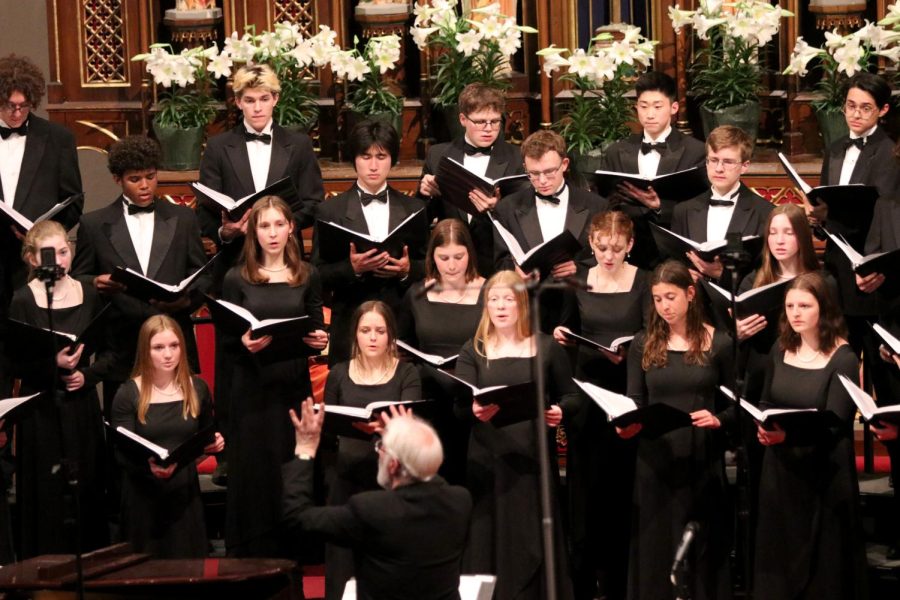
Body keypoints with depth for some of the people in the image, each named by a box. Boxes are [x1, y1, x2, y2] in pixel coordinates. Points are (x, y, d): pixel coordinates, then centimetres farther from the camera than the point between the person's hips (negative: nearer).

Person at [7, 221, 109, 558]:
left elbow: (107, 351, 10)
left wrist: (87, 374, -7)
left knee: (86, 490, 4)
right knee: (46, 493, 0)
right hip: (40, 409, -2)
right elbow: (16, 364, -7)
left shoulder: (88, 295, 3)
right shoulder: (23, 301, -5)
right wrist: (54, 364, -21)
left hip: (81, 406, 2)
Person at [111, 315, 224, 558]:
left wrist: (214, 444, -5)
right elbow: (122, 453, -8)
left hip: (185, 494, 2)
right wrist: (149, 465, -27)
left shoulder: (196, 389, 5)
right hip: (143, 498, -2)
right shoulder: (128, 394, -5)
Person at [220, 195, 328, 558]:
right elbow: (226, 340, 0)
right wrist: (244, 343, -21)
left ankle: (290, 558, 10)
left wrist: (320, 341, -12)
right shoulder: (237, 279, 1)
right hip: (252, 387, -2)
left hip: (294, 384, 2)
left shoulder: (306, 276, 7)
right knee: (254, 471, -1)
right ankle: (249, 558, 6)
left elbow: (315, 333, 10)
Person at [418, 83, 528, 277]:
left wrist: (496, 208, -21)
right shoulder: (438, 156, 9)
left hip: (498, 263, -1)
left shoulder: (516, 159, 2)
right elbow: (422, 219, 14)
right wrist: (426, 194, -7)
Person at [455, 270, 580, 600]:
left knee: (534, 545, 0)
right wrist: (475, 410, -28)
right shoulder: (473, 350, 6)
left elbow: (571, 397, 9)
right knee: (489, 542, 0)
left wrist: (561, 411, -14)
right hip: (487, 461, 0)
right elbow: (459, 403, -5)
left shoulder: (547, 347, 6)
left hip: (534, 459, 0)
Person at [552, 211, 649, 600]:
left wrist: (629, 350, -27)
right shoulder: (578, 281, 7)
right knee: (584, 486, 3)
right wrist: (560, 335, -6)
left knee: (621, 488, 1)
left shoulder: (643, 283, -2)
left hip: (627, 393, -2)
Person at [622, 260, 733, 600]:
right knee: (655, 548, 4)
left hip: (702, 460, -1)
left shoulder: (718, 344, 0)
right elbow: (634, 403, 4)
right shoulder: (643, 345, 6)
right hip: (655, 461, 2)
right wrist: (627, 425, -17)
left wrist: (718, 419, -16)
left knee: (702, 549, 3)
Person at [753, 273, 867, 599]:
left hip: (824, 473, -5)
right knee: (778, 554, 9)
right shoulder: (780, 350, 6)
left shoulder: (843, 359, -12)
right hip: (781, 469, 5)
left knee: (823, 562, 2)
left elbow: (834, 423, -18)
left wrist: (787, 434, -34)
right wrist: (764, 426, -10)